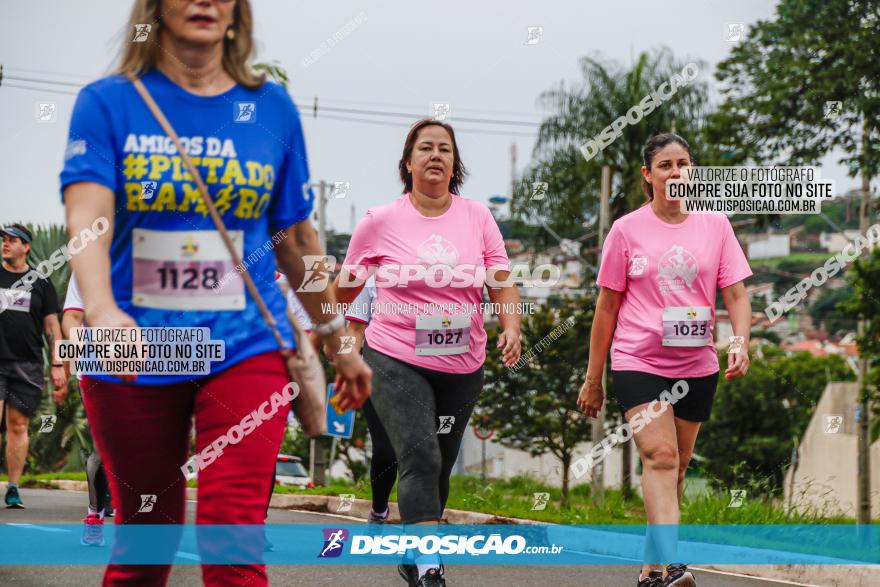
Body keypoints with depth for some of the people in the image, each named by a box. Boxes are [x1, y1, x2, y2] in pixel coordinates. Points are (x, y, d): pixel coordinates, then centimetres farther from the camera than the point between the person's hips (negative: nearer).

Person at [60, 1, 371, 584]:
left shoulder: (273, 107, 4)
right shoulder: (108, 103, -2)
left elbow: (296, 237, 13)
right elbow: (88, 215, -17)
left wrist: (339, 344, 18)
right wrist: (102, 310, -36)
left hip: (245, 347, 0)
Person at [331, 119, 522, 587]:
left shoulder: (477, 216, 4)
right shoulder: (380, 221, -2)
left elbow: (502, 283, 3)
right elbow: (344, 288, 10)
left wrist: (511, 329, -14)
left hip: (462, 366, 3)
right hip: (396, 360, -3)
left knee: (440, 467, 11)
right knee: (421, 458, -19)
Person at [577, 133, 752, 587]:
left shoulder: (715, 225, 6)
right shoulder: (627, 230, 1)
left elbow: (736, 294, 5)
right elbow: (607, 306, 5)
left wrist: (741, 344, -15)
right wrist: (593, 378, 7)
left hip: (696, 366, 3)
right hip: (637, 362, -3)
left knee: (676, 465, 10)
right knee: (660, 456, -19)